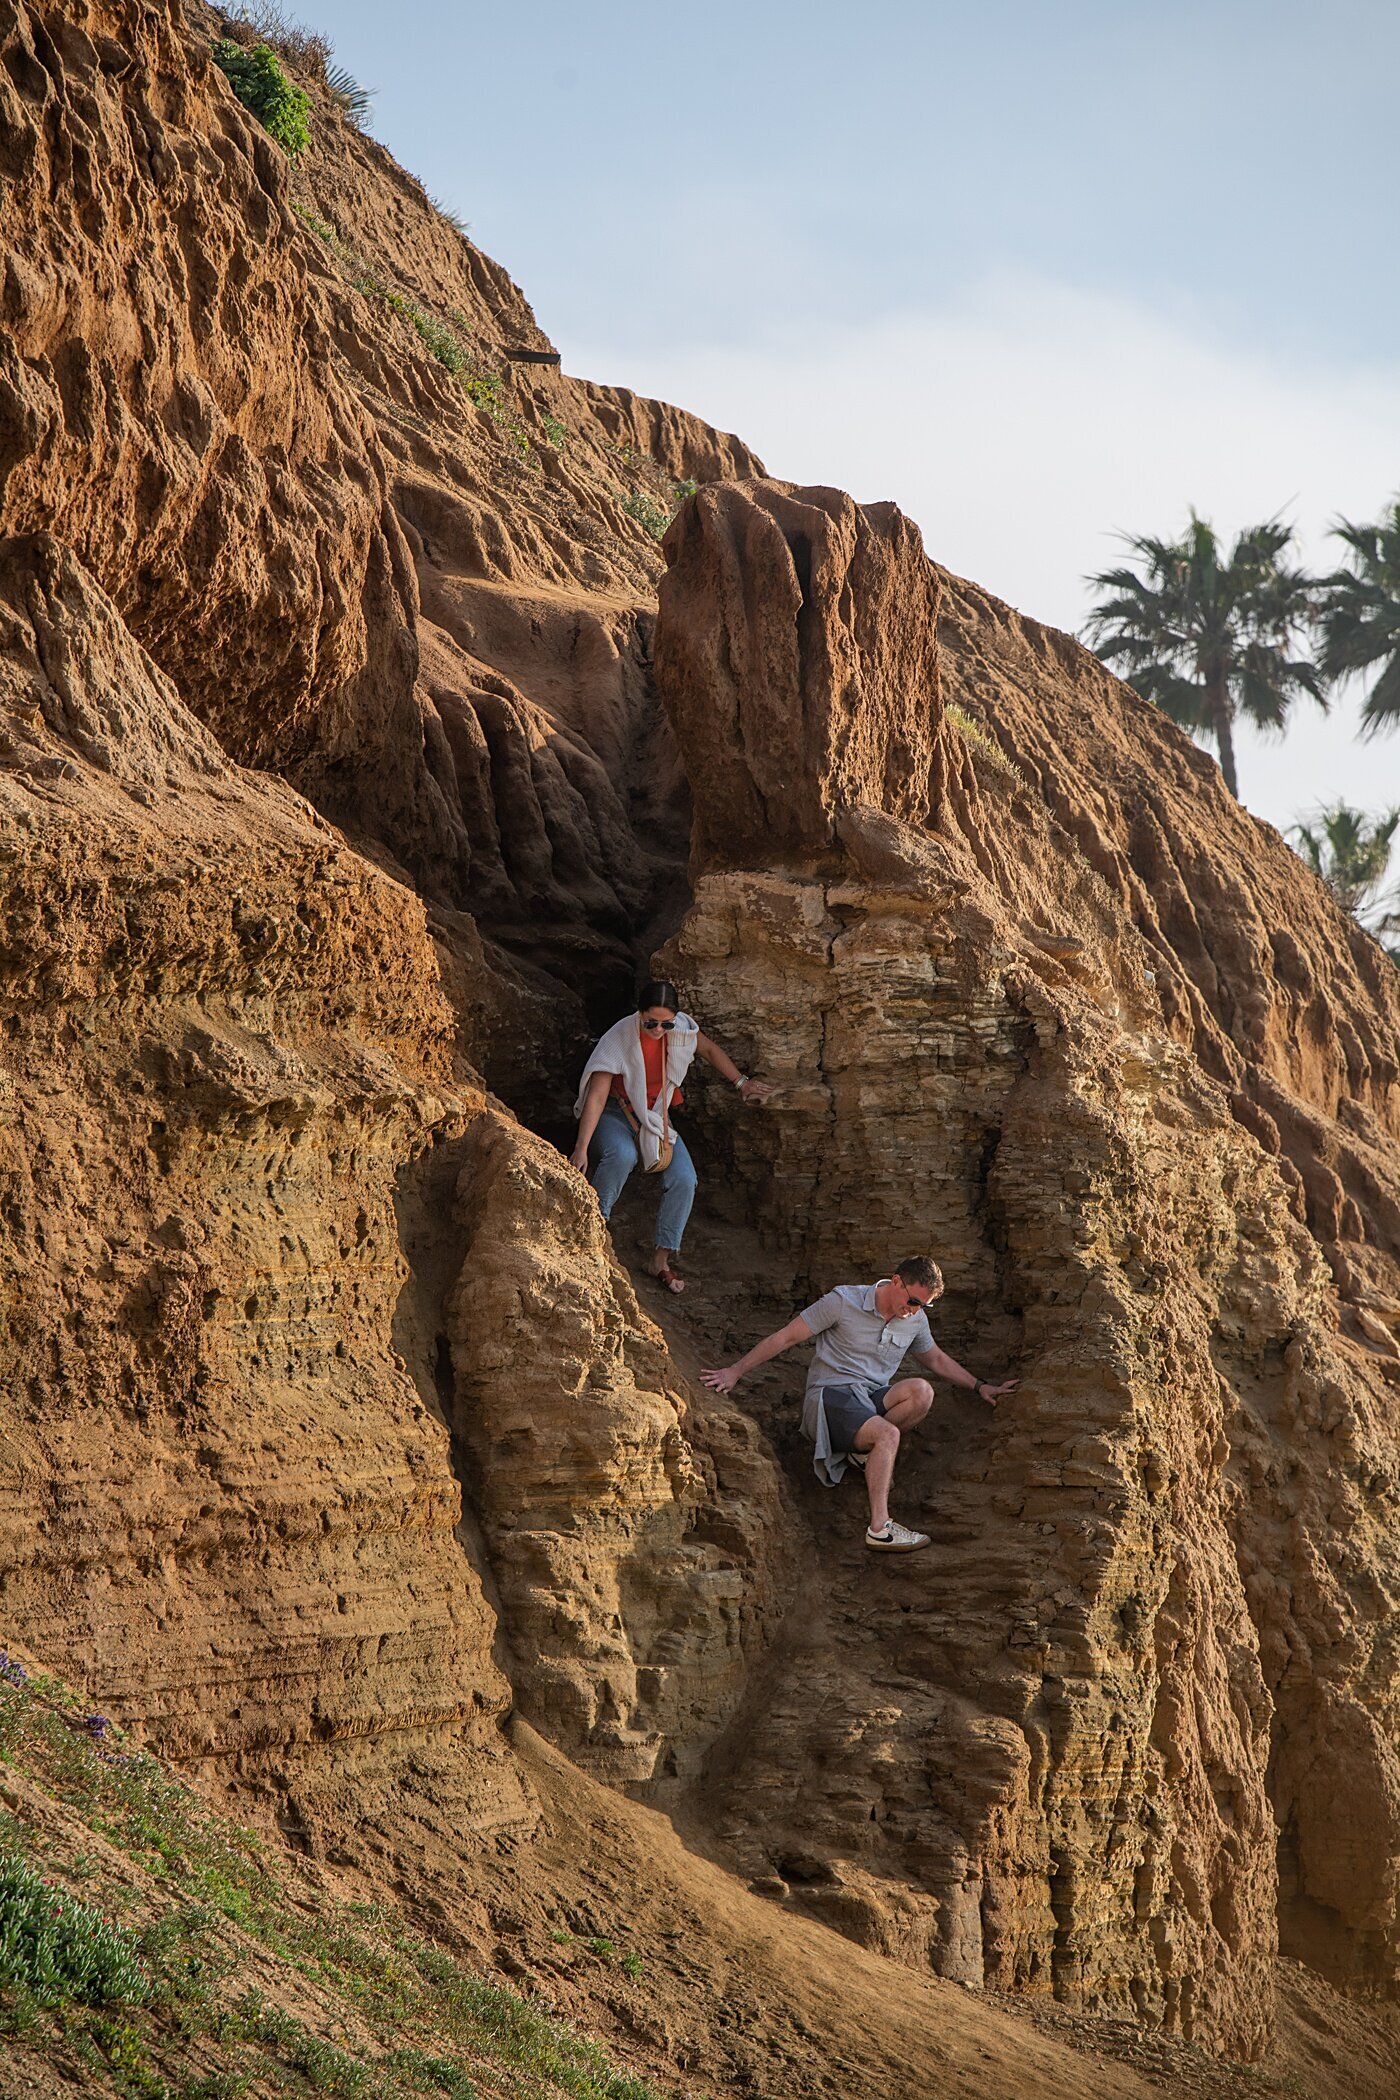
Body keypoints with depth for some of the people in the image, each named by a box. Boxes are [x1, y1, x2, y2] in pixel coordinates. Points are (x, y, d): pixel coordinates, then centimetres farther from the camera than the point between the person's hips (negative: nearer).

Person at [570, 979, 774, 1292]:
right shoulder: (619, 1040, -24)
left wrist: (741, 1082, 9)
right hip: (614, 1114, -4)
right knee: (622, 1155, -39)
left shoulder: (682, 1028, -12)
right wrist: (582, 1147, -34)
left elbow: (710, 1051, 11)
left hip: (656, 1118, 4)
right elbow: (596, 1096, -27)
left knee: (684, 1179, -19)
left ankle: (662, 1259, -8)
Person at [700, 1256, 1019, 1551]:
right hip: (830, 1398, -6)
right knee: (887, 1434, -34)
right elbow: (786, 1337, -6)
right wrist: (735, 1372, -7)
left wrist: (980, 1387, 25)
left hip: (873, 1401, 6)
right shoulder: (844, 1301, -8)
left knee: (921, 1391, -25)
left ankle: (864, 1450, -8)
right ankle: (880, 1530, -42)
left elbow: (937, 1360, 30)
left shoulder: (915, 1319, 9)